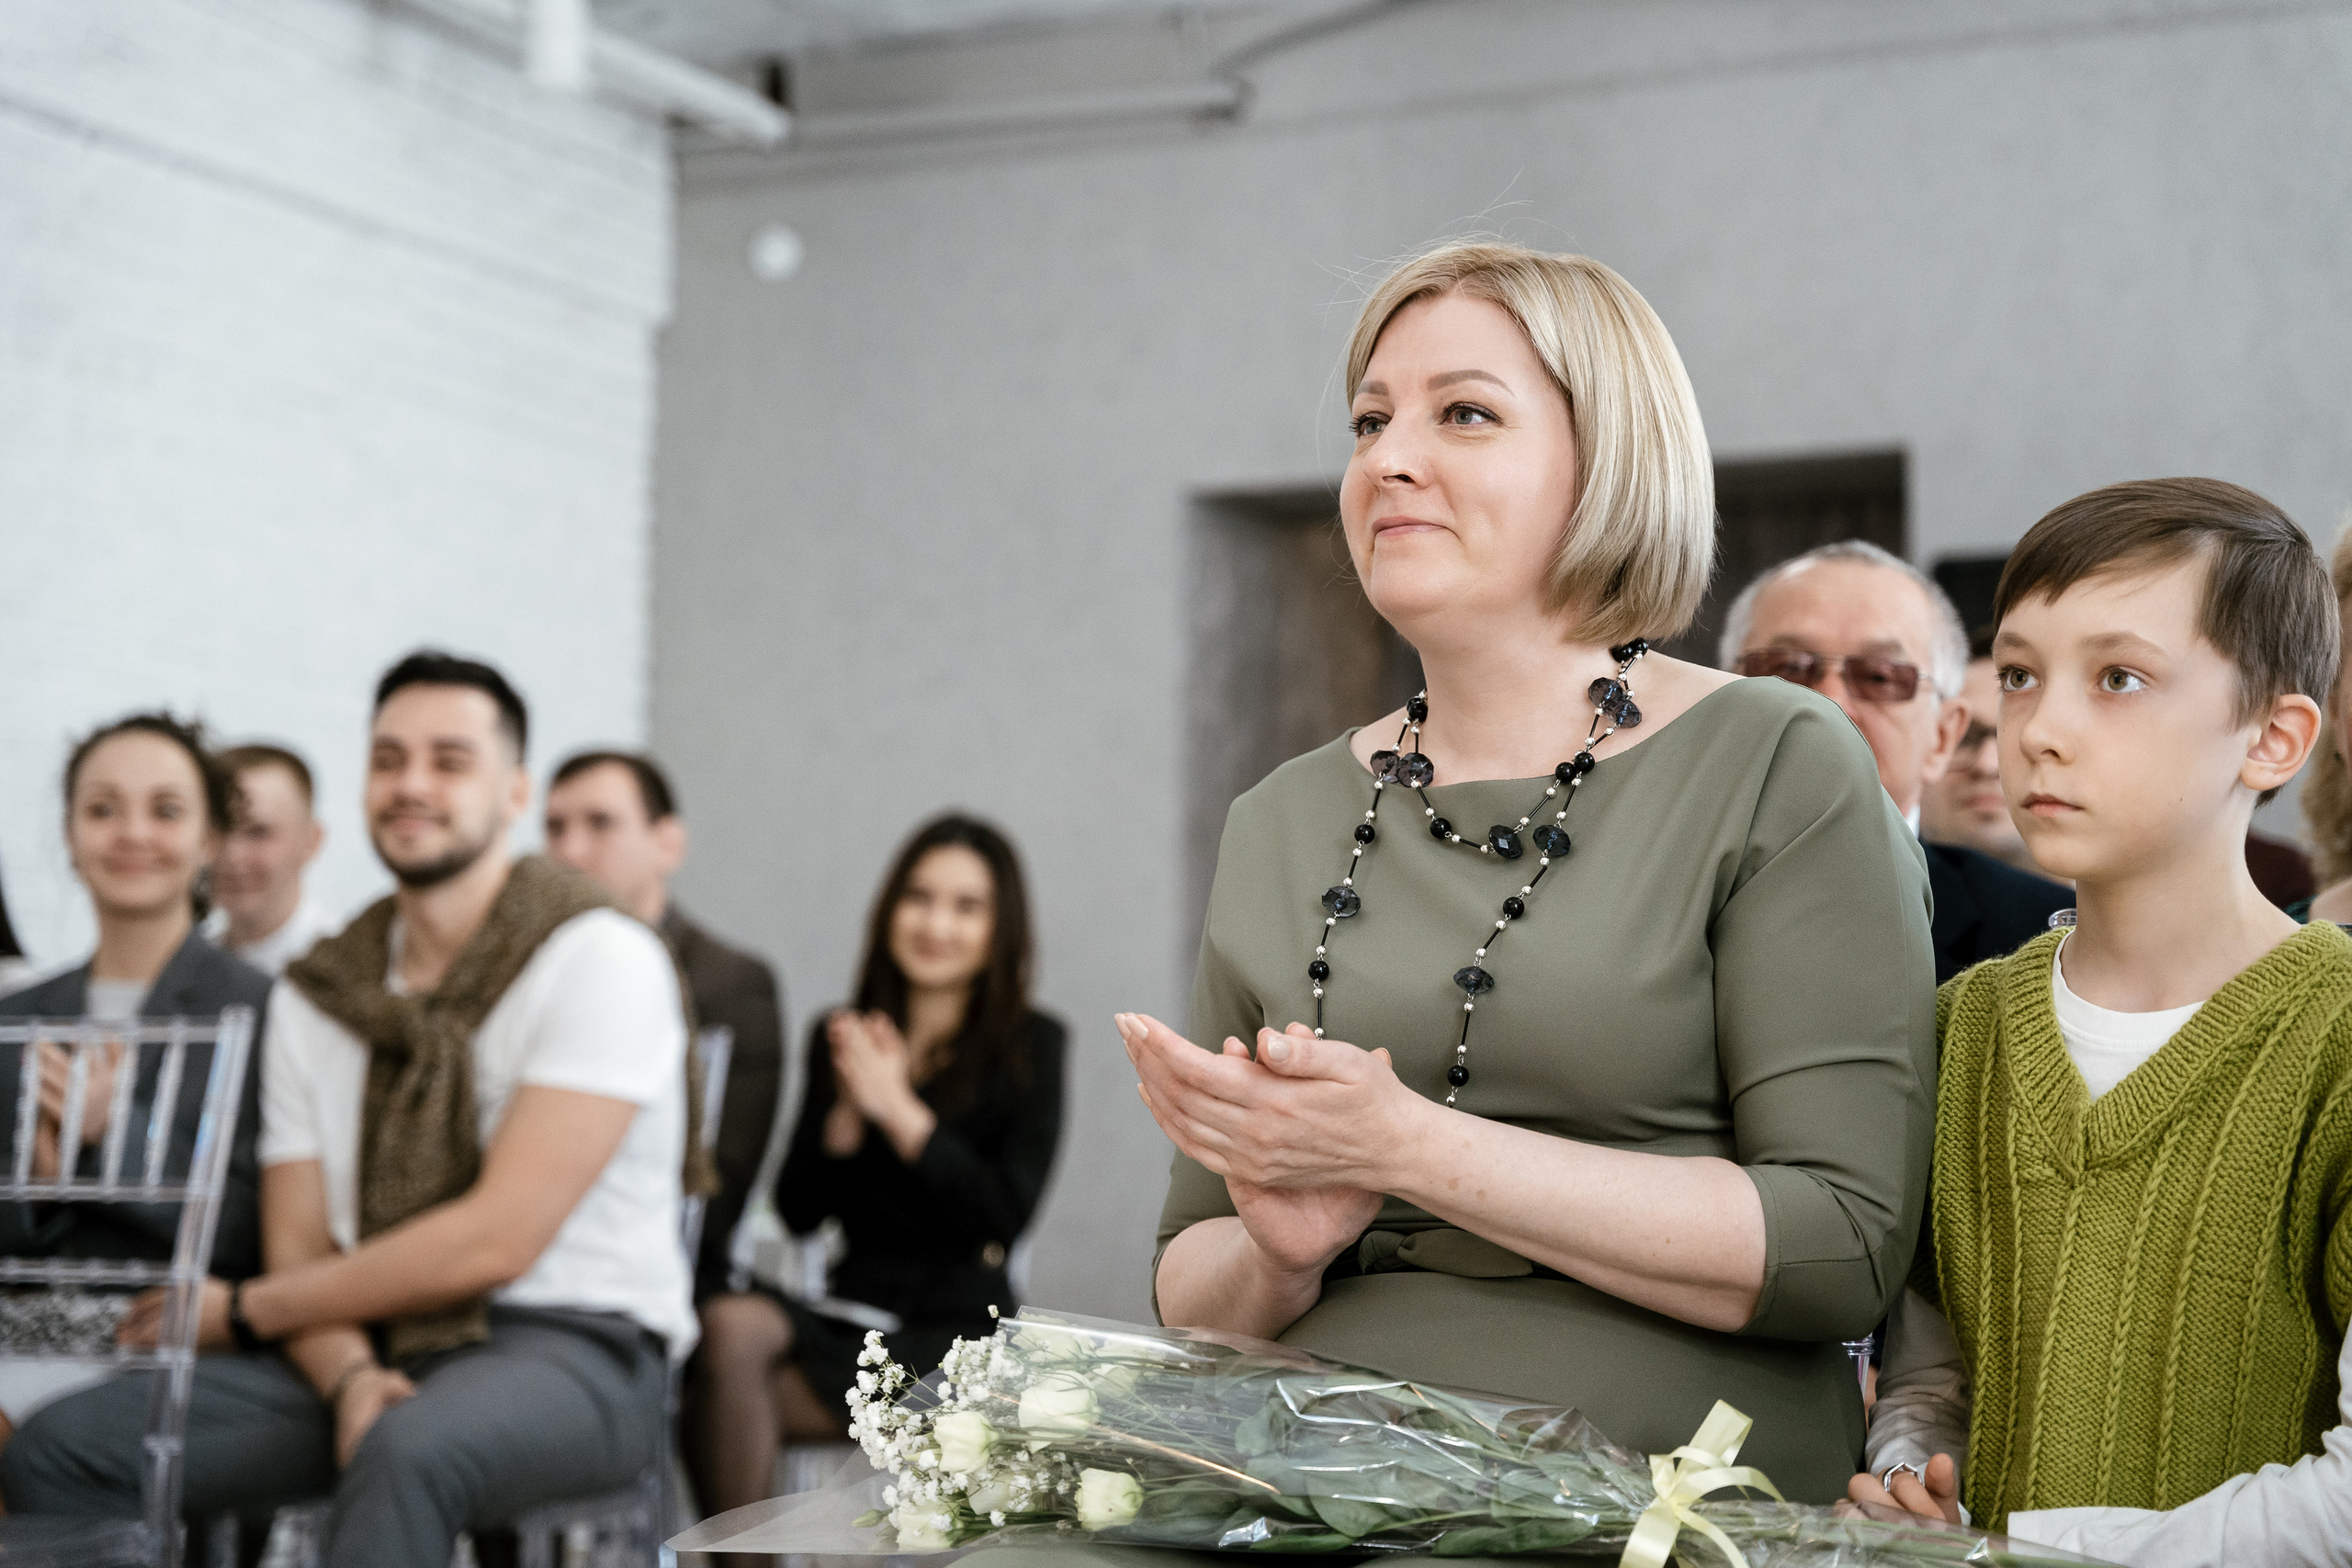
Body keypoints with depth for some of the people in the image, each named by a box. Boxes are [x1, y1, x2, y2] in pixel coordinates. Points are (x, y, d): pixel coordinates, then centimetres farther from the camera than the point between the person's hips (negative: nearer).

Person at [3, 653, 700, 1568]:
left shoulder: (598, 959, -8)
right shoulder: (313, 997, 12)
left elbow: (497, 1240, -14)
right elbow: (299, 1247, 8)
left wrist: (246, 1311, -5)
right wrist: (350, 1377, -16)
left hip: (575, 1348, -6)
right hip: (374, 1338, 6)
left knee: (406, 1451, -39)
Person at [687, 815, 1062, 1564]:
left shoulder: (1030, 1046, 2)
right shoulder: (840, 1040, 11)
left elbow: (1006, 1215, -9)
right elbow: (797, 1212, 5)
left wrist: (900, 1111, -14)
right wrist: (847, 1114, -11)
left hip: (956, 1330, -3)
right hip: (851, 1313, 3)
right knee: (731, 1325, -30)